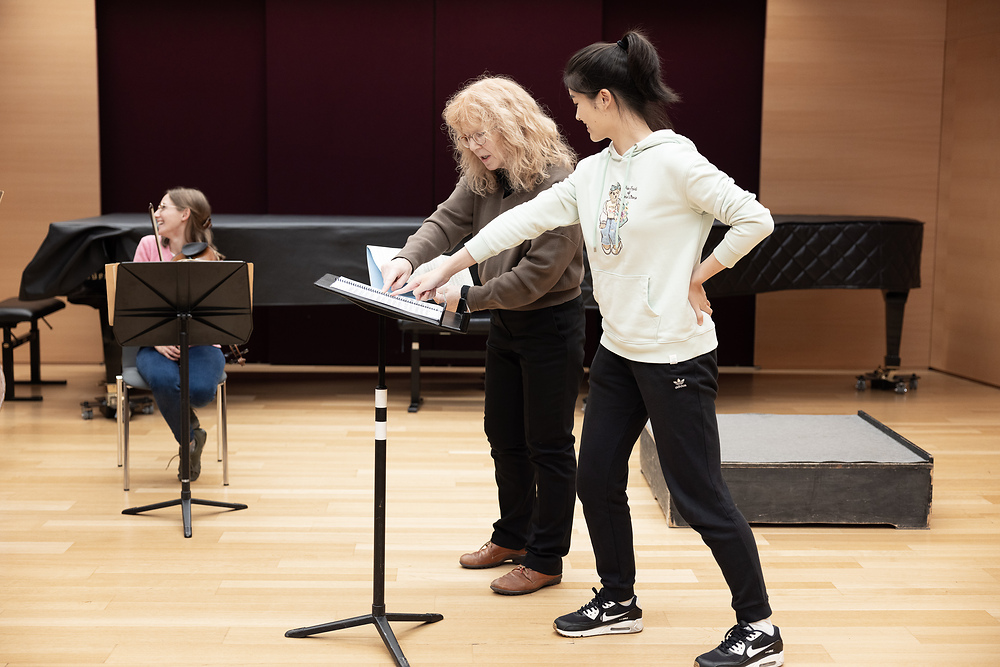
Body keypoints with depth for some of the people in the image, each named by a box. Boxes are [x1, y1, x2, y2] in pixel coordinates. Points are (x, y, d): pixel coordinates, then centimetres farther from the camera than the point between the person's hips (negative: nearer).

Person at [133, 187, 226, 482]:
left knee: (201, 390, -33)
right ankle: (189, 439, -3)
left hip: (199, 344, -1)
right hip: (157, 345, 1)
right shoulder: (148, 246, 4)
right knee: (163, 380, -35)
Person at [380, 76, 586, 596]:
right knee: (503, 436, 19)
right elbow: (447, 221, -3)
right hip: (504, 322, 9)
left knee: (548, 445, 3)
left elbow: (536, 274, -26)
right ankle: (513, 536, 36)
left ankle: (545, 559, 16)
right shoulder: (482, 178, 2)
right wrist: (409, 259, -23)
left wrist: (468, 297, -23)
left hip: (551, 324, -8)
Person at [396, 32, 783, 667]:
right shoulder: (592, 171, 7)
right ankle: (619, 602, 32)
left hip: (676, 353, -8)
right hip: (618, 351, 8)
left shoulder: (675, 162, -16)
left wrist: (699, 276, -11)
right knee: (597, 479, 13)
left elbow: (755, 219, -17)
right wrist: (445, 268, 10)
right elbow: (527, 218, 10)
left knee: (699, 494, -2)